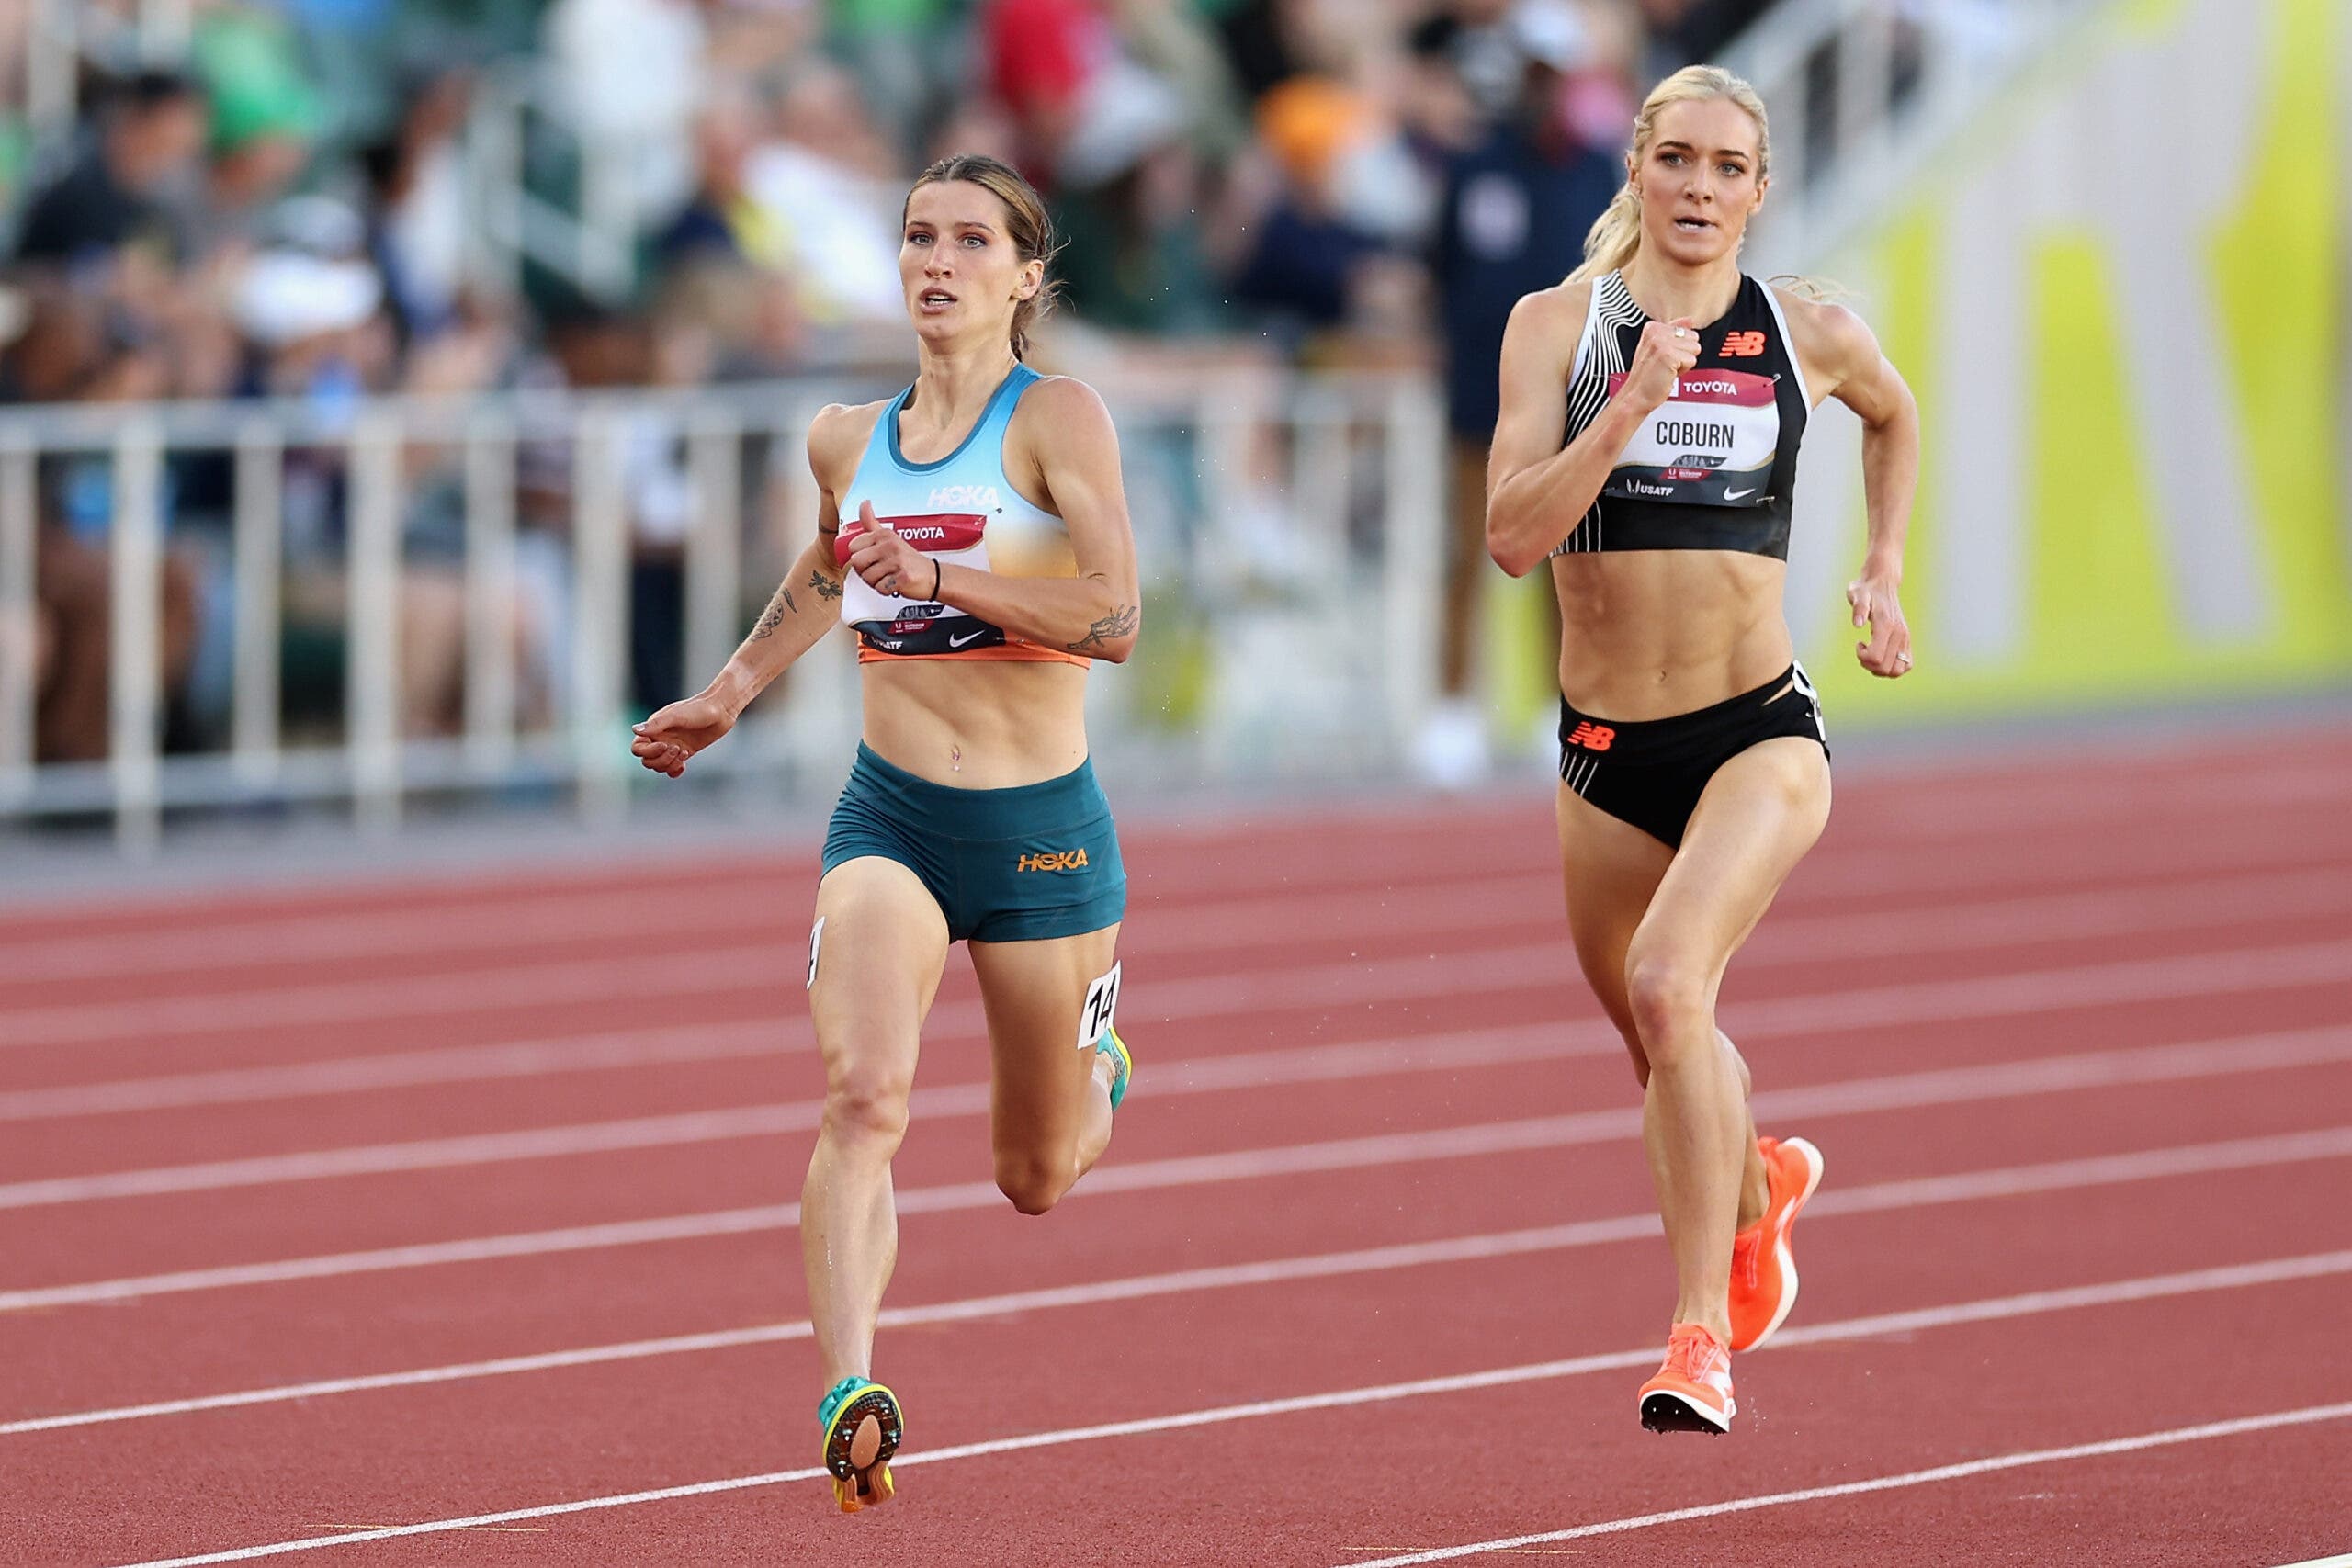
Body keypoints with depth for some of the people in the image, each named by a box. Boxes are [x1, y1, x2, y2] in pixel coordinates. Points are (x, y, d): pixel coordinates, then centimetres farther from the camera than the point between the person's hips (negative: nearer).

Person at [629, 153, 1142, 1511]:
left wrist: (944, 579, -26)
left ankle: (1092, 1067, 49)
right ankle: (853, 1394, -36)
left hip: (1043, 828, -2)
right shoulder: (850, 442, 8)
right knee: (864, 1097, -26)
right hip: (890, 819, 2)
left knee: (1036, 1181, 14)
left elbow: (1115, 616, -18)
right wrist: (731, 692, 28)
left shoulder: (1057, 417, -7)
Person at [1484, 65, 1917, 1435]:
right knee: (1659, 1047, 18)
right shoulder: (1559, 324, -3)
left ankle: (1702, 1331, -22)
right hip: (1608, 751, 2)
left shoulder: (1814, 337, 0)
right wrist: (1629, 410, -23)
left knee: (1668, 984, -27)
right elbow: (1513, 536, -14)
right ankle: (1758, 1185, 54)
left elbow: (1895, 415, 25)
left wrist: (1884, 571, 16)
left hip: (1760, 732, -2)